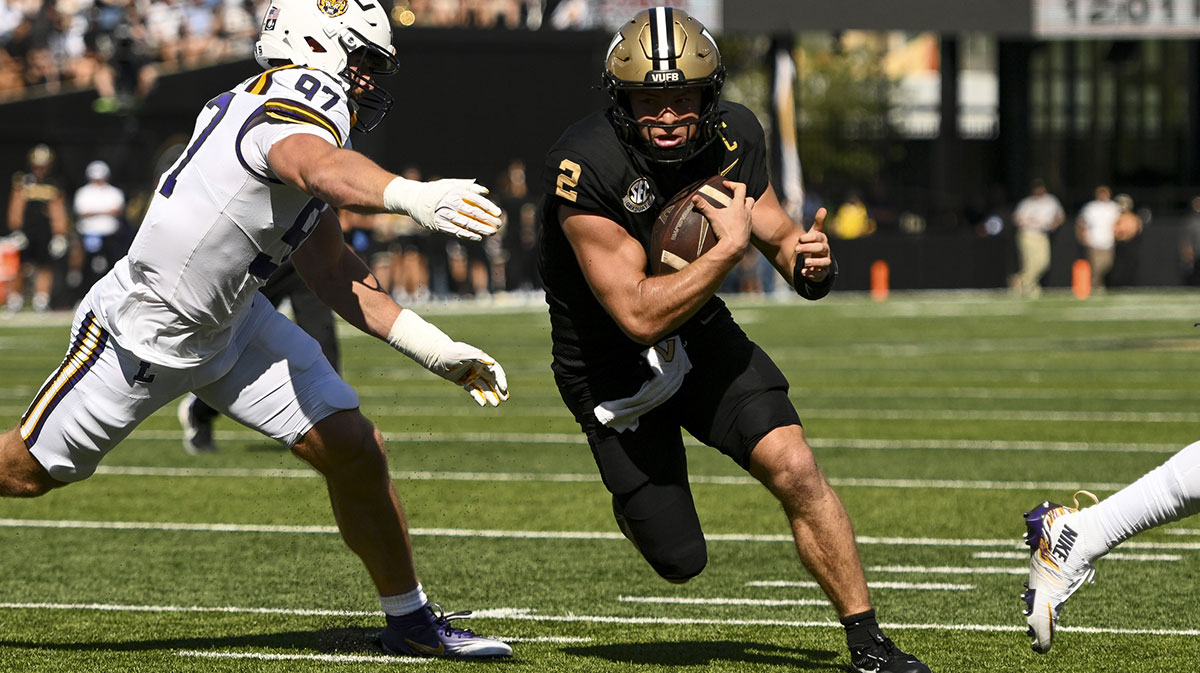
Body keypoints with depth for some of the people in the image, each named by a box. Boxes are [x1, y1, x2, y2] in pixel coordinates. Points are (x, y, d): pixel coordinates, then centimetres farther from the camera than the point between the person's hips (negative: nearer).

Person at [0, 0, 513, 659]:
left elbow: (333, 272, 10)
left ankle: (410, 620, 14)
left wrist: (437, 351, 4)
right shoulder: (306, 94, -26)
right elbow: (318, 168, -53)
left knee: (353, 450, 0)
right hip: (143, 331, -9)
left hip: (231, 326, 9)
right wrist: (411, 196, -73)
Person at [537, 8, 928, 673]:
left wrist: (808, 262, -22)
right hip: (611, 364, -4)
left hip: (700, 331, 4)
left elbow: (777, 236, 2)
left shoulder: (733, 137, -14)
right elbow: (640, 315, -31)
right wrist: (730, 246, -32)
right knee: (679, 561, 2)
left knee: (796, 469, -17)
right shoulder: (585, 168, -31)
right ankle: (635, 495, 40)